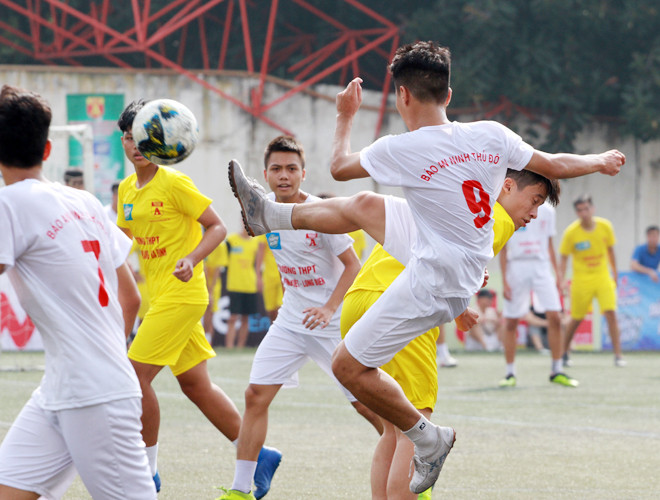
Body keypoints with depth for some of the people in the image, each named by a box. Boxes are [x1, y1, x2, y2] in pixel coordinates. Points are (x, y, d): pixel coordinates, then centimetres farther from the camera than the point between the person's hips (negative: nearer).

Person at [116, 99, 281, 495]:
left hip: (182, 295, -8)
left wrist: (191, 259, -24)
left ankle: (148, 471, -3)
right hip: (161, 296, 8)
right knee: (195, 384, 10)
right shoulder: (127, 189, 11)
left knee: (137, 374, -12)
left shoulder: (174, 183, -12)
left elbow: (217, 227, -10)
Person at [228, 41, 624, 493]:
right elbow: (552, 166, 3)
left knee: (349, 367, 0)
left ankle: (429, 439, 8)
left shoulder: (400, 150, -20)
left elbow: (339, 166, 0)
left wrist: (346, 117, 18)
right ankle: (271, 215, 36)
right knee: (363, 206, 18)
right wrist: (600, 161, 22)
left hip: (431, 285, -8)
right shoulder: (492, 136, -8)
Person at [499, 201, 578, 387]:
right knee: (511, 321, -1)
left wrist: (557, 274, 12)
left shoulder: (547, 210, 11)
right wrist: (504, 280, -5)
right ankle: (510, 373, 10)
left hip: (541, 266, 2)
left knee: (554, 316, -9)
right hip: (516, 266, -2)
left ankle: (556, 371, 0)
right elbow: (503, 248, 1)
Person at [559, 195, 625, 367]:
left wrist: (614, 274, 14)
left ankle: (618, 355, -10)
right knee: (576, 319, 5)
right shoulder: (570, 233, -12)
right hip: (581, 280, -1)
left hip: (603, 277, 1)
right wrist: (562, 280, -16)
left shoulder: (605, 226, -5)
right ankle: (564, 352, 26)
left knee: (611, 313, -13)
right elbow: (564, 257, -4)